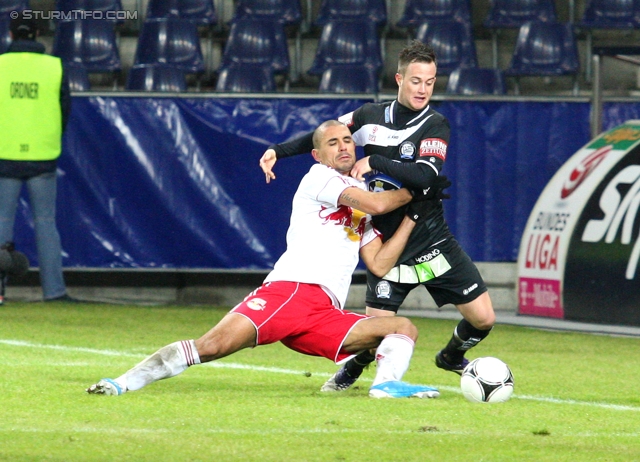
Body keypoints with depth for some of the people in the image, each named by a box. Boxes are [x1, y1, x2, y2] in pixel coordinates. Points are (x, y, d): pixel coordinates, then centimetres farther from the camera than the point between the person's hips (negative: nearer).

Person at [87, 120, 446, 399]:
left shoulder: (362, 215, 29)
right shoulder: (319, 177, 9)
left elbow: (380, 265, 17)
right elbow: (376, 204, -5)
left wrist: (415, 216, 16)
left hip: (328, 316, 7)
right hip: (288, 290, -7)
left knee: (406, 328, -5)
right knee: (214, 345, -25)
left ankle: (387, 384, -35)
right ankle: (127, 382, -23)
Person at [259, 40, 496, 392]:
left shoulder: (435, 126, -6)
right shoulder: (371, 116, 1)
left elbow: (425, 176, -22)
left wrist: (374, 162, -24)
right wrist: (278, 151, 5)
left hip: (433, 242, 0)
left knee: (482, 318, -3)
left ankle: (452, 356, 32)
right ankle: (351, 370, 25)